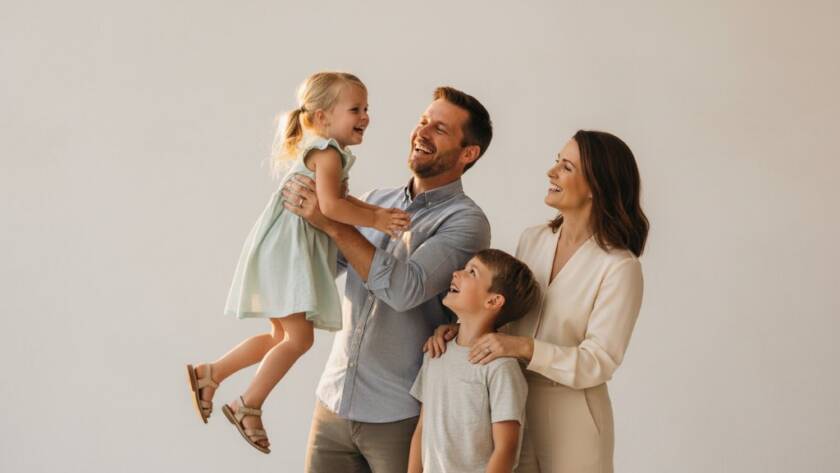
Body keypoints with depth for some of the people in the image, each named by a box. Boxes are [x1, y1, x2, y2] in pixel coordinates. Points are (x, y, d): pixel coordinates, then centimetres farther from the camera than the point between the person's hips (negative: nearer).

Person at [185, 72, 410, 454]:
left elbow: (341, 200, 14)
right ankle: (248, 406, -2)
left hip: (295, 253, 11)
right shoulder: (328, 152, -14)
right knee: (299, 336, -10)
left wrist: (378, 212, 0)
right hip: (285, 250, -11)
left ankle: (208, 374, 23)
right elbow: (329, 206, -27)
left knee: (282, 336, 18)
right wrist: (375, 219, -22)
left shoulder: (319, 151, 18)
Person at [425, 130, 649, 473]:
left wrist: (524, 348, -26)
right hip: (512, 406, 5)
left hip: (571, 417, -5)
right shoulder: (532, 240, 4)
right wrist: (460, 327, -5)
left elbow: (599, 363, -16)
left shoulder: (619, 266, -14)